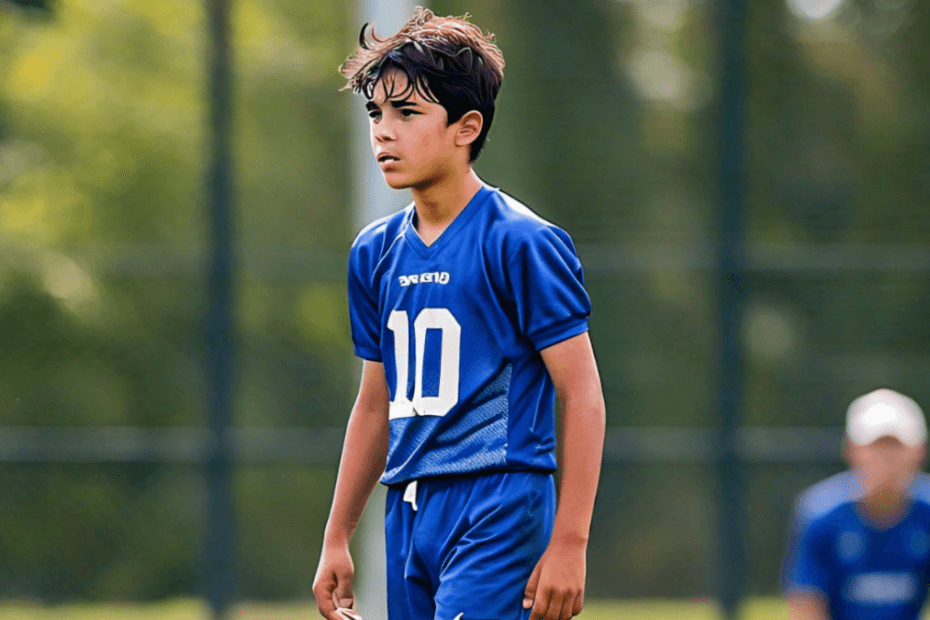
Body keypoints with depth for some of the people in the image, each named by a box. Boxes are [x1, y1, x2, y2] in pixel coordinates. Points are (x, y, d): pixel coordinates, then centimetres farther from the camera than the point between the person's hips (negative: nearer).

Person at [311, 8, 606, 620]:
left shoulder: (520, 243, -8)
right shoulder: (376, 252, 13)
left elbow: (582, 395, -10)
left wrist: (568, 544, -15)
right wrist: (337, 539, 20)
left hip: (498, 507, -7)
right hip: (409, 512, 7)